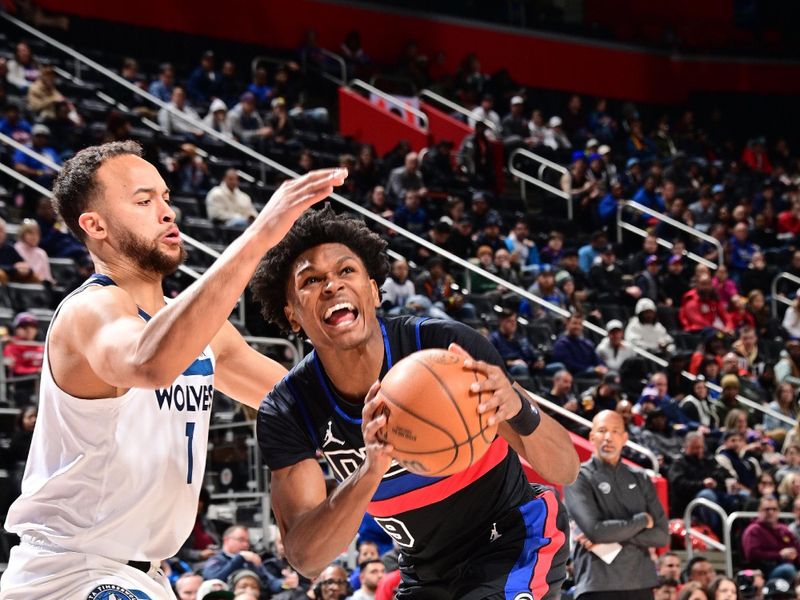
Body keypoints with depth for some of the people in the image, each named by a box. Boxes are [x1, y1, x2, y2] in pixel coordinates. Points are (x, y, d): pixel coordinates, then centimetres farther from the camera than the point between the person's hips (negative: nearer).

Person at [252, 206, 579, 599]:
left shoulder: (450, 347, -24)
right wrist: (370, 472, -41)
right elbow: (305, 558, -24)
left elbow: (565, 471, -21)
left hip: (515, 548, -4)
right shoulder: (286, 413, -15)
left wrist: (519, 411, -44)